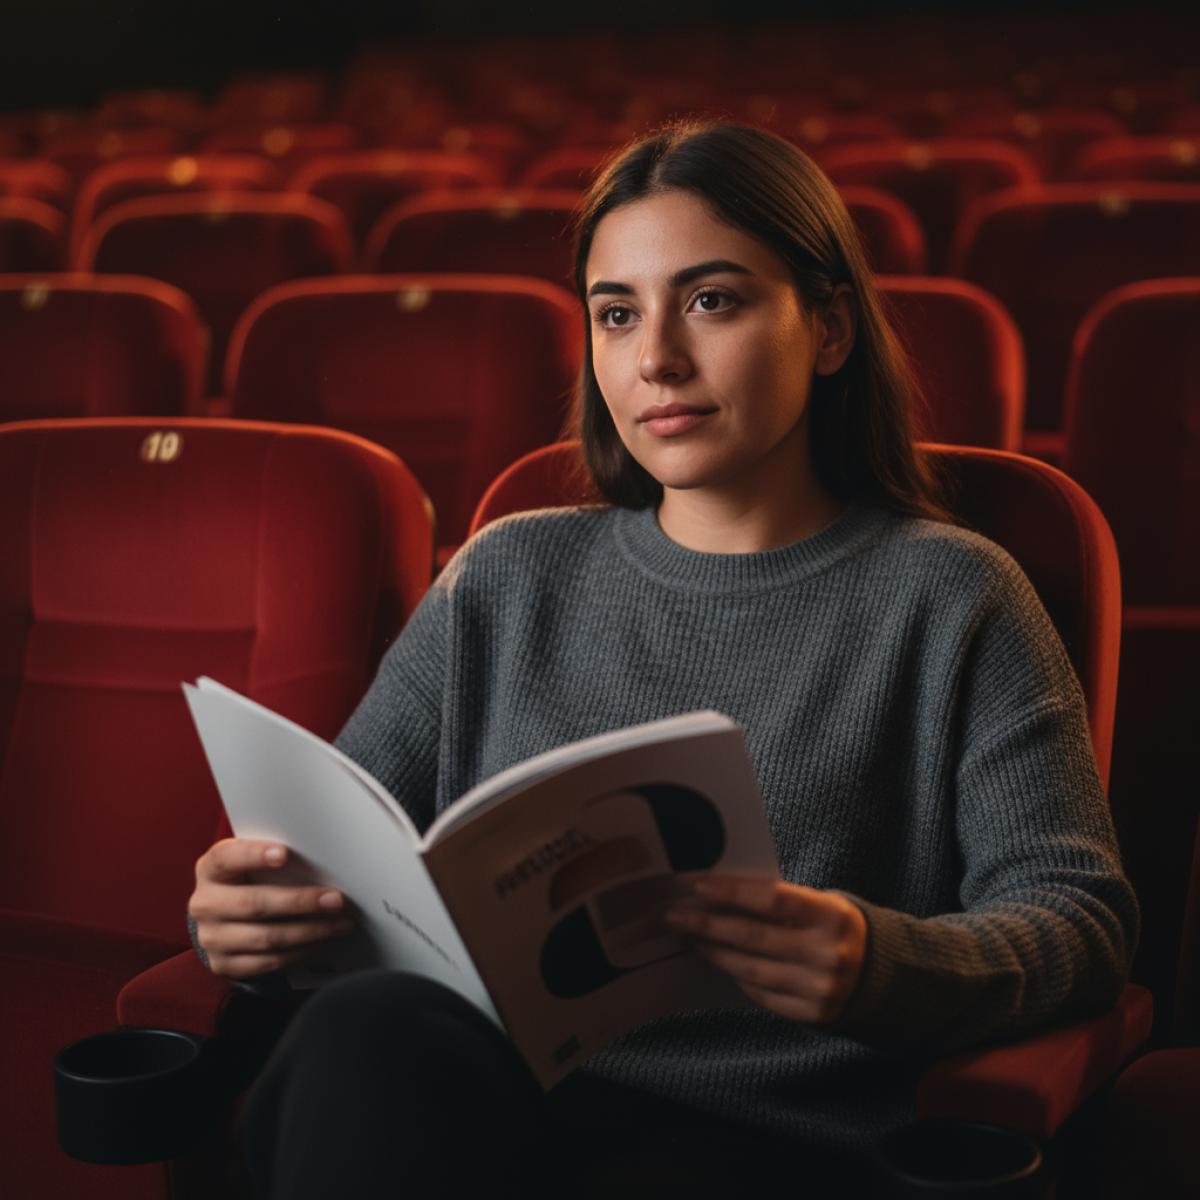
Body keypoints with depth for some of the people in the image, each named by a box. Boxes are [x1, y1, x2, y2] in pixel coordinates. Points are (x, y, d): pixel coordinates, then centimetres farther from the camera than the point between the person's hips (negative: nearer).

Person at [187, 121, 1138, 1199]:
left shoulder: (944, 597, 9)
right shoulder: (505, 580, 20)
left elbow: (1080, 917, 0)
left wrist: (879, 966, -23)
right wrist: (249, 905, -10)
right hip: (474, 1094, 4)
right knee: (367, 1028, -33)